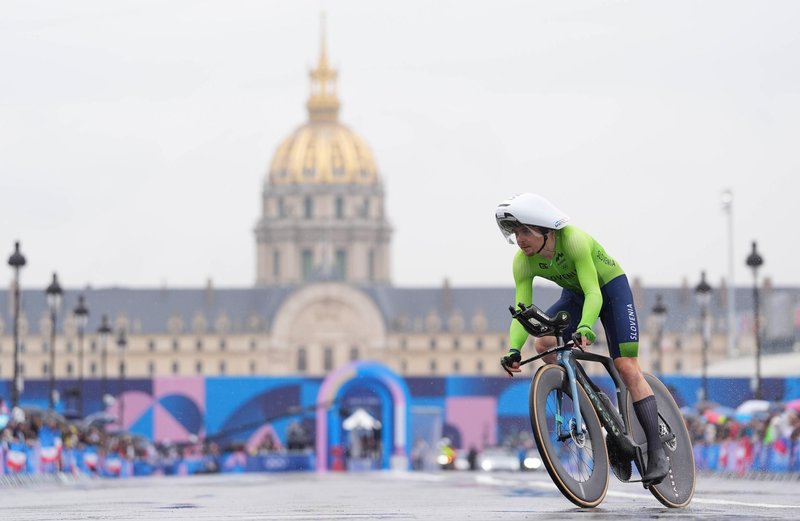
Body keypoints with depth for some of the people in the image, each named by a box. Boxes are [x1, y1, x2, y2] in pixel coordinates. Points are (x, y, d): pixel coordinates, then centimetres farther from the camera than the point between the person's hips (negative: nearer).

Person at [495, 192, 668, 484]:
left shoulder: (574, 241, -36)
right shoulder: (523, 262, -21)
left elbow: (593, 293, -41)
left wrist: (584, 329, -58)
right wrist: (513, 351, -40)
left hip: (611, 288, -5)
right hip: (574, 294, 5)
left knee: (627, 367, -14)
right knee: (543, 344, -19)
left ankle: (657, 454, -14)